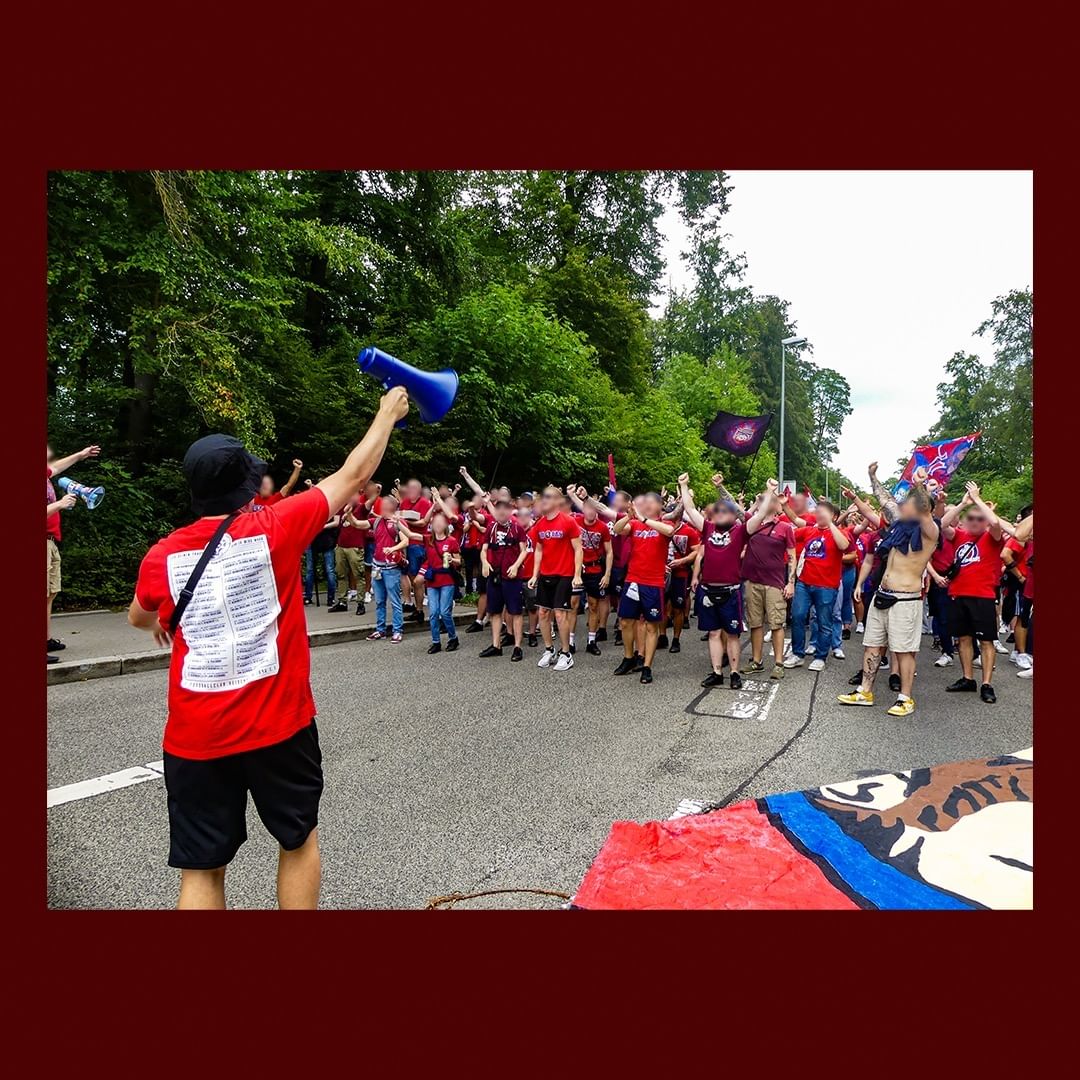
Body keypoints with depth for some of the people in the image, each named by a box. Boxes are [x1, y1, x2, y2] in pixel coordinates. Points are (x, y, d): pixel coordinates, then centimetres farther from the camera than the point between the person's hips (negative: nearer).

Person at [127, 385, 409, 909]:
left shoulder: (163, 556, -3)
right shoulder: (274, 528, -11)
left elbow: (138, 618, 19)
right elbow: (354, 475, -2)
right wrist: (388, 412, 12)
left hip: (195, 737, 2)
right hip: (279, 725, -2)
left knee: (201, 869, 14)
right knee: (298, 838, 20)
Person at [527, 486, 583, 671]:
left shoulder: (568, 521, -11)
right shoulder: (539, 524, 6)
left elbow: (578, 549, -9)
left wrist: (577, 575, -14)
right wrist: (535, 575, 10)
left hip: (564, 575, -6)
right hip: (545, 575, 6)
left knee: (560, 614, -5)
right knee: (543, 612, 9)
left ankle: (566, 654, 9)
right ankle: (549, 650, 24)